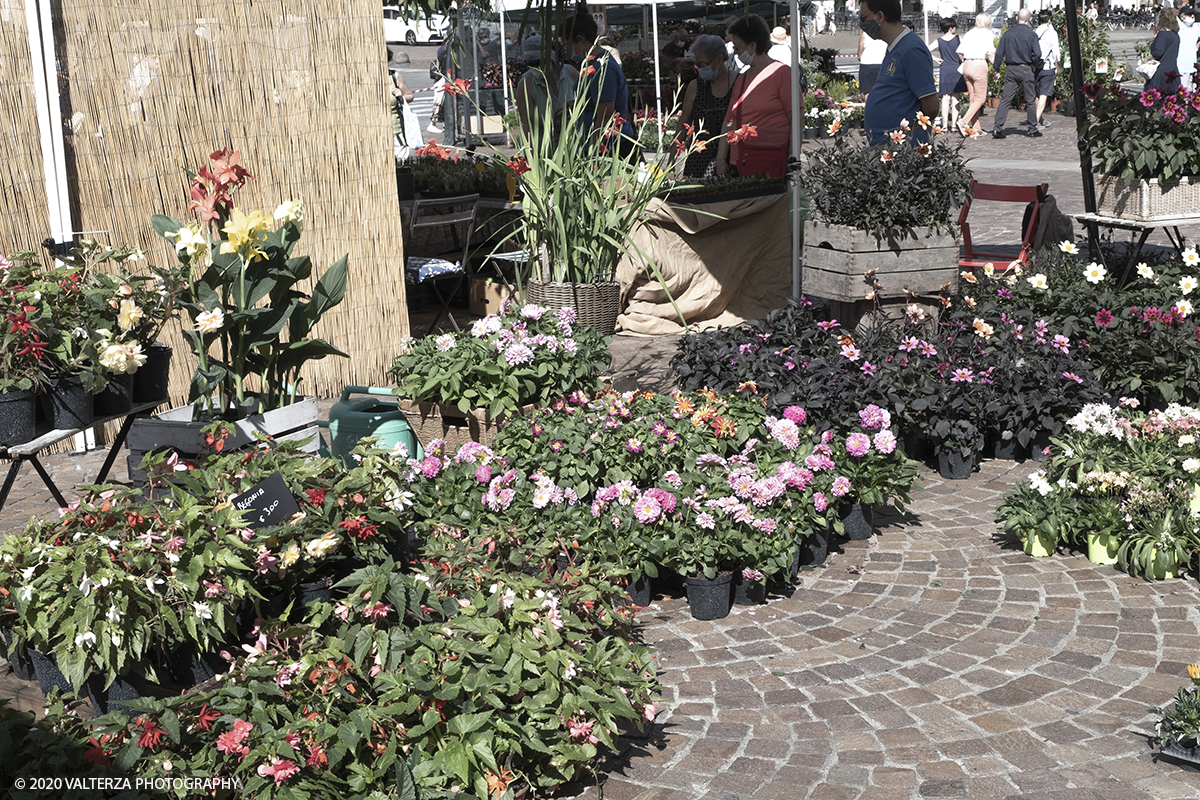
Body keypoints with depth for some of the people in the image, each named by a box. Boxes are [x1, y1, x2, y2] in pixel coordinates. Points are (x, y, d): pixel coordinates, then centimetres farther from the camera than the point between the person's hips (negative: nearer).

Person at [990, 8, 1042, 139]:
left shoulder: (1008, 33, 3)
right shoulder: (1031, 35, -6)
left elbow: (999, 52, 3)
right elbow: (1037, 54, -12)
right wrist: (1030, 61, 6)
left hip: (1010, 69, 3)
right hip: (1025, 70, -3)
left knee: (1005, 99, 2)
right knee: (1030, 100, 9)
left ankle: (997, 128, -8)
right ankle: (1032, 129, 14)